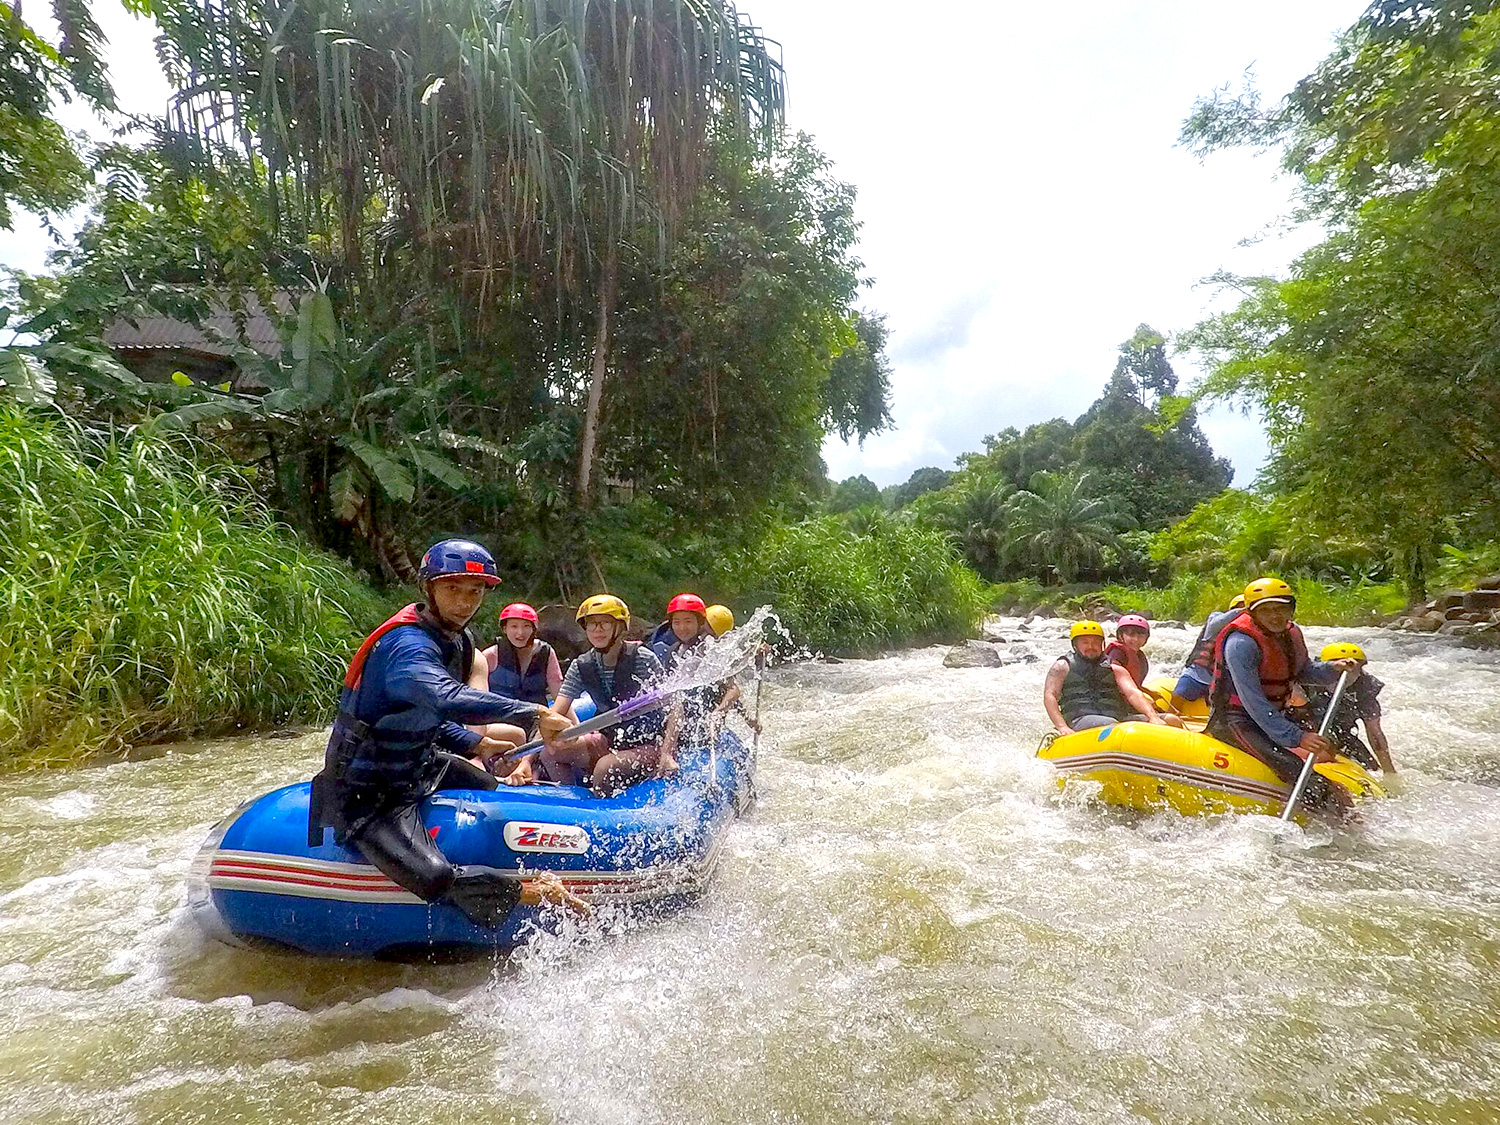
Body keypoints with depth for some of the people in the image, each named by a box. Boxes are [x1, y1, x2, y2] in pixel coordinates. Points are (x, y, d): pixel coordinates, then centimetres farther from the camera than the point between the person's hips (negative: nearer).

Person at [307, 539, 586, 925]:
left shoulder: (457, 640, 3)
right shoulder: (406, 645, -27)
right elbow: (448, 699, -48)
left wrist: (474, 744, 8)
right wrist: (534, 712, -45)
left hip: (416, 764, 10)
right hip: (368, 794, -10)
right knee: (436, 878, -25)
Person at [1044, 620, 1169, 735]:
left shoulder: (1115, 669, 25)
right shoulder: (1063, 666, 17)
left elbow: (1132, 693, 9)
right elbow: (1049, 696, 5)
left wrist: (1153, 717, -11)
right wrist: (1062, 727, -12)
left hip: (1116, 718, 4)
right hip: (1080, 720, -4)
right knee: (1110, 726, -36)